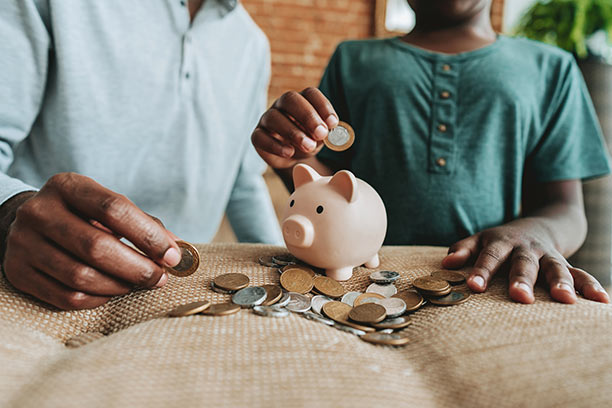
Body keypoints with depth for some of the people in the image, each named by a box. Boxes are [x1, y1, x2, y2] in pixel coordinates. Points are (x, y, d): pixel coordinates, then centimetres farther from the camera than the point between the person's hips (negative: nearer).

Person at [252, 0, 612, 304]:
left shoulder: (550, 68, 16)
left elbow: (567, 209, 10)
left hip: (484, 283, 1)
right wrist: (298, 163, -7)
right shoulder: (353, 59, 18)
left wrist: (535, 232, -14)